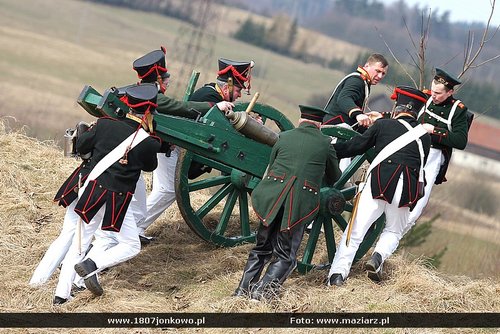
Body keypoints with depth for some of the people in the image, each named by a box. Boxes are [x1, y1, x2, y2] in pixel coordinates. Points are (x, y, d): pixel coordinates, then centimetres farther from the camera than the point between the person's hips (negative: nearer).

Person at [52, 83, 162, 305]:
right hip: (118, 201, -4)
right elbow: (150, 166, 10)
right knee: (131, 246, 14)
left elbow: (81, 146, 9)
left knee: (79, 243, 15)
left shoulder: (105, 125, -4)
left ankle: (61, 296, 11)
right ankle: (91, 265, -9)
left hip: (92, 193, 4)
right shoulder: (149, 143, -9)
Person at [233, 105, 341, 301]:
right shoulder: (325, 143, 10)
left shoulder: (284, 137, 14)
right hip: (300, 204, -2)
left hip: (271, 197, 2)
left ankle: (243, 290, 14)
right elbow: (334, 178, 24)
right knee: (285, 255, 8)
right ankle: (262, 291, -9)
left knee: (262, 248, 19)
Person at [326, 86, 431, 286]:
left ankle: (337, 274, -12)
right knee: (394, 232, 23)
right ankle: (379, 256, -6)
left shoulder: (383, 125, 10)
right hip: (407, 190, 2)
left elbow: (356, 146, 11)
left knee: (355, 231, -1)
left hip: (378, 183, -2)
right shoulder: (424, 137, 18)